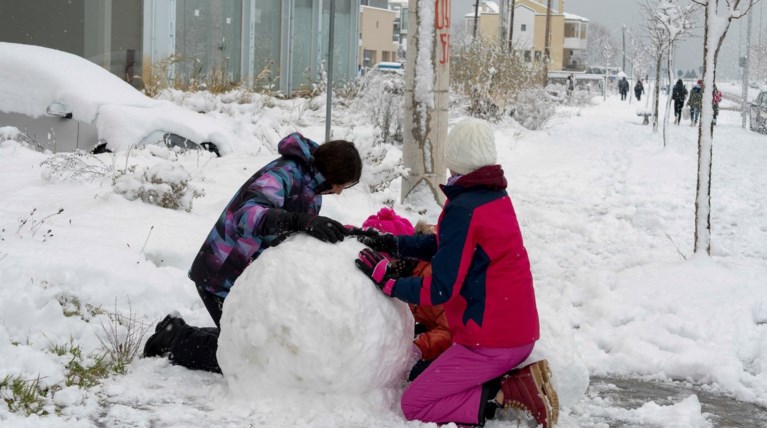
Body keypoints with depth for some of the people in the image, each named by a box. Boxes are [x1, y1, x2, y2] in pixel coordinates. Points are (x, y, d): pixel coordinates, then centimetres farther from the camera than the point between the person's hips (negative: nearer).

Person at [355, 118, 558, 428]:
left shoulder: (463, 209, -21)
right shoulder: (497, 196, 6)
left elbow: (440, 289, -20)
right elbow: (451, 246, 15)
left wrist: (387, 281, -9)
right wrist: (393, 244, 8)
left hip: (490, 341, -9)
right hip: (520, 332, 9)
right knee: (431, 375, 24)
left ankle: (502, 394, -10)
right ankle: (516, 379, 7)